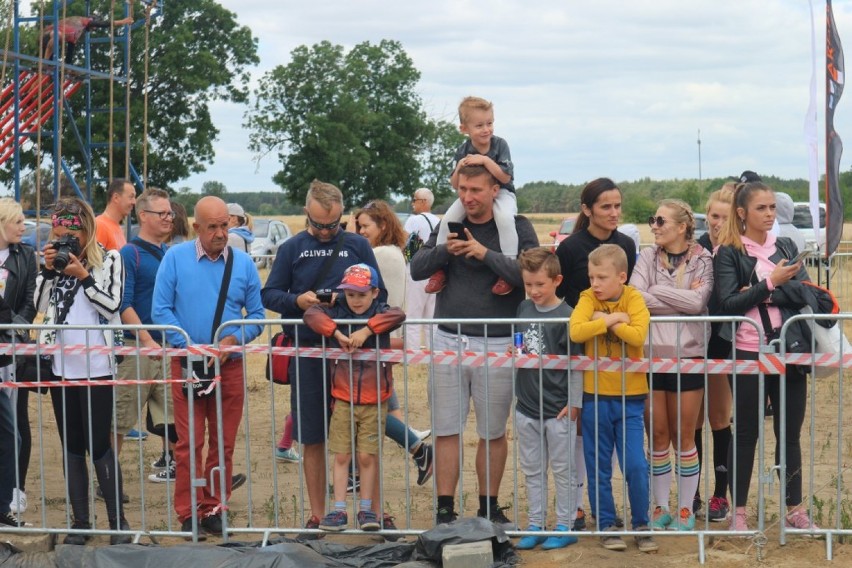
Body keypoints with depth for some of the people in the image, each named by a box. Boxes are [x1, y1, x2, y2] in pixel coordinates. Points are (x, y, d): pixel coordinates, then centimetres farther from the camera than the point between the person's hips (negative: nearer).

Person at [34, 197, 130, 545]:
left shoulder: (109, 260, -3)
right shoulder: (56, 258, 8)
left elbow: (111, 306, -9)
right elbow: (41, 305, 7)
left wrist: (82, 275, -15)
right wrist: (49, 270, -6)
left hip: (96, 367, -5)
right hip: (61, 366, 5)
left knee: (99, 445, -3)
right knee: (72, 446, 9)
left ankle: (117, 520, 8)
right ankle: (80, 521, 16)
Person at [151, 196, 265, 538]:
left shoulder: (243, 264, 5)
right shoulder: (175, 258, 0)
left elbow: (257, 315, 7)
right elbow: (161, 310, -1)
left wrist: (233, 340, -11)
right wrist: (188, 347, -11)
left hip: (229, 365, 2)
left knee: (223, 443, 6)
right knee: (189, 443, -3)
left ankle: (214, 509, 16)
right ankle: (188, 514, 4)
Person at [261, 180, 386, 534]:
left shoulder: (358, 246, 6)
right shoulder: (291, 248, 7)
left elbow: (379, 294, 6)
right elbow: (269, 295, 6)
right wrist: (296, 300, -13)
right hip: (308, 352, 1)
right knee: (312, 439, 6)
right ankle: (317, 515, 16)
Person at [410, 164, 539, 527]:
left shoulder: (517, 228, -2)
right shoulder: (449, 225, 9)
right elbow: (417, 269, 3)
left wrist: (486, 254, -22)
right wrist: (444, 250, -15)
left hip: (496, 343, -3)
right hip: (448, 340, 3)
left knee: (493, 432, 6)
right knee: (446, 429, 2)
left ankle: (489, 508, 19)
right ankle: (445, 511, 9)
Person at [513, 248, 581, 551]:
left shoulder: (566, 316, -13)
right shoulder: (523, 309, 5)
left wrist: (574, 403, -11)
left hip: (558, 409, -6)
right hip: (527, 406, 6)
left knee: (563, 470, 6)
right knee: (532, 471, 14)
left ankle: (565, 527, 16)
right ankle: (535, 526, 23)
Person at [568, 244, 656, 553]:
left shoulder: (634, 299, -4)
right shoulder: (588, 299, -2)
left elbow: (638, 335, -22)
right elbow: (575, 331, -22)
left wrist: (605, 320, -18)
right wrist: (614, 319, -21)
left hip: (630, 396, -1)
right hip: (595, 396, 1)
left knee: (636, 466, -3)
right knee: (598, 469, 8)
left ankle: (641, 525, 14)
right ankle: (606, 525, 21)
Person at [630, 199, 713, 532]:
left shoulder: (703, 261, 0)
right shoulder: (648, 258, 4)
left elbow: (698, 302, -16)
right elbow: (634, 298, -10)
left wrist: (656, 291, -11)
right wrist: (681, 299, -13)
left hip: (688, 354, -2)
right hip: (651, 354, 2)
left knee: (684, 438, 5)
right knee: (658, 436, 7)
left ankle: (685, 509, 16)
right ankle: (661, 508, 17)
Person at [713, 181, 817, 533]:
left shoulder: (786, 248, 10)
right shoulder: (728, 253, -2)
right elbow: (728, 303, -12)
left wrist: (762, 292, -14)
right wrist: (771, 282, -17)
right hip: (747, 353, -3)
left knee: (790, 432, 9)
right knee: (746, 433, 6)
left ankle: (795, 510, 18)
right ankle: (739, 511, 15)